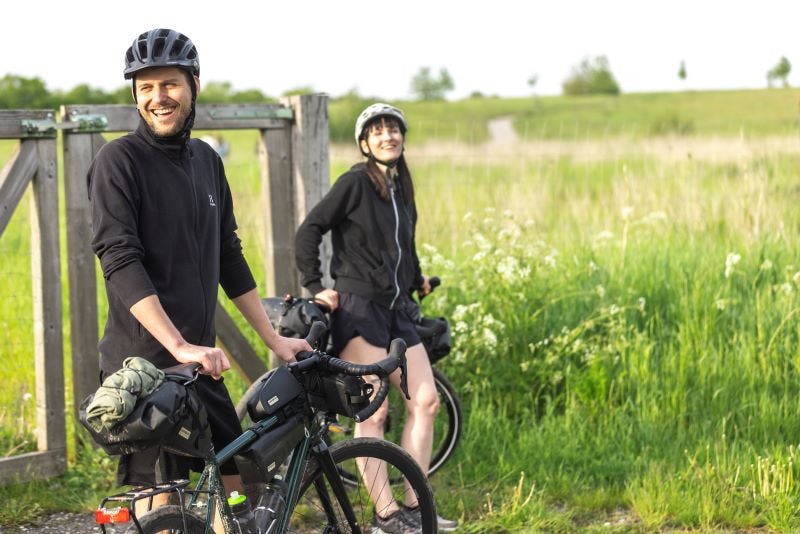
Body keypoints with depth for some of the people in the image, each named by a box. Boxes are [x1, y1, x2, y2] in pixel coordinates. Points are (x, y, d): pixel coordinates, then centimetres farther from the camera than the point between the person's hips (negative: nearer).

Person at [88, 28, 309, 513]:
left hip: (200, 365, 7)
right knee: (161, 503, -6)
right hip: (143, 365, -7)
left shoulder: (206, 161, 12)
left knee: (235, 484, 11)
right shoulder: (120, 160, -10)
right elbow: (120, 262, -20)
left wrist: (274, 339, 17)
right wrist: (179, 346, -29)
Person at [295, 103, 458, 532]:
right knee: (373, 412, -8)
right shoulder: (355, 183, -9)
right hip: (359, 308, -8)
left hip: (396, 311, 8)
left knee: (426, 400, 3)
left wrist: (416, 279, 24)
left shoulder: (402, 187, 14)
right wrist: (315, 287, -15)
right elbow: (308, 231, -12)